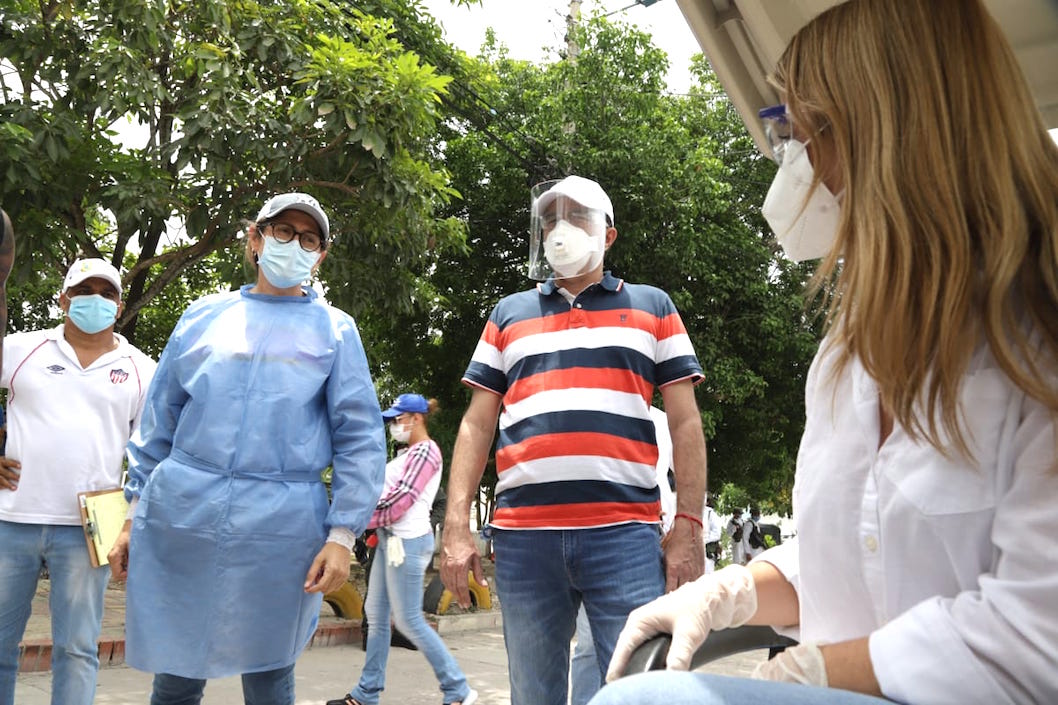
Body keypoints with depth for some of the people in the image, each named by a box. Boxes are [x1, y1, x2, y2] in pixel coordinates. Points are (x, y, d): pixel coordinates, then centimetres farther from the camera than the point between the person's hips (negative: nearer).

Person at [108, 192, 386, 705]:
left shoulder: (334, 330, 7)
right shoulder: (203, 317, 13)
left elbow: (360, 440, 2)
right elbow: (158, 422, 14)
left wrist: (342, 535, -7)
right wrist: (134, 517, 10)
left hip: (281, 527, -1)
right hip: (178, 518, 2)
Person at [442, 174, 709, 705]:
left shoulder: (652, 307, 15)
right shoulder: (508, 314, 19)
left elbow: (685, 425, 9)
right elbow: (477, 426, 14)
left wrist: (688, 527, -2)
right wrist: (457, 527, 3)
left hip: (626, 534, -2)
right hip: (523, 537, 2)